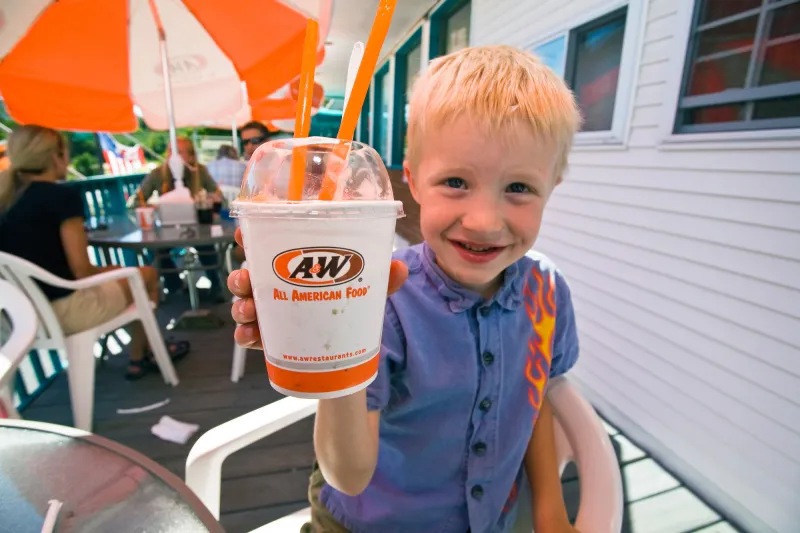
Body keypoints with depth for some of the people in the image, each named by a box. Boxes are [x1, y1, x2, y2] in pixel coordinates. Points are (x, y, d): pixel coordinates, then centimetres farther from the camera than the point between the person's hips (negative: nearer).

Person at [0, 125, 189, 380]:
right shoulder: (63, 195, -14)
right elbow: (82, 270, -18)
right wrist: (107, 271, 3)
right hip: (65, 310, -8)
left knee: (115, 273, 26)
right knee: (147, 275, 13)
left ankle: (142, 354, 30)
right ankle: (139, 357, 27)